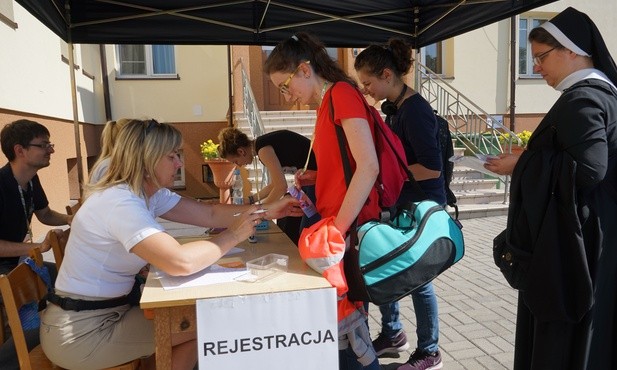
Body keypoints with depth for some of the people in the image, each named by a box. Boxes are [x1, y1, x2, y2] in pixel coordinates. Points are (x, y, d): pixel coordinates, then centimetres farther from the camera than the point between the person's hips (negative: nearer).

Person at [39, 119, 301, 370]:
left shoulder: (150, 193, 3)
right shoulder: (120, 203, -27)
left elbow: (210, 214, 2)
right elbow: (181, 262, -39)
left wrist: (265, 211, -7)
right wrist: (233, 235, -25)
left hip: (108, 311, 9)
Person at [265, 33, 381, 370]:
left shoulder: (342, 93, -11)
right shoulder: (327, 103, 14)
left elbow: (368, 167, -21)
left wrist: (338, 228, -21)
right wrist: (316, 178, 8)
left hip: (349, 227, -9)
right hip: (335, 223, 9)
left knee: (343, 315, -1)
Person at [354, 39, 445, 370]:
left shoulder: (415, 109, -20)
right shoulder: (392, 107, 7)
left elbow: (432, 168, -25)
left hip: (422, 207, -9)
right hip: (399, 204, 9)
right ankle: (392, 334, 38)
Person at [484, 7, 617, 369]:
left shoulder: (581, 99, -17)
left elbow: (588, 169, -26)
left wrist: (523, 164, -16)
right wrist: (530, 157, 11)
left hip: (572, 239, -10)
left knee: (561, 331, 2)